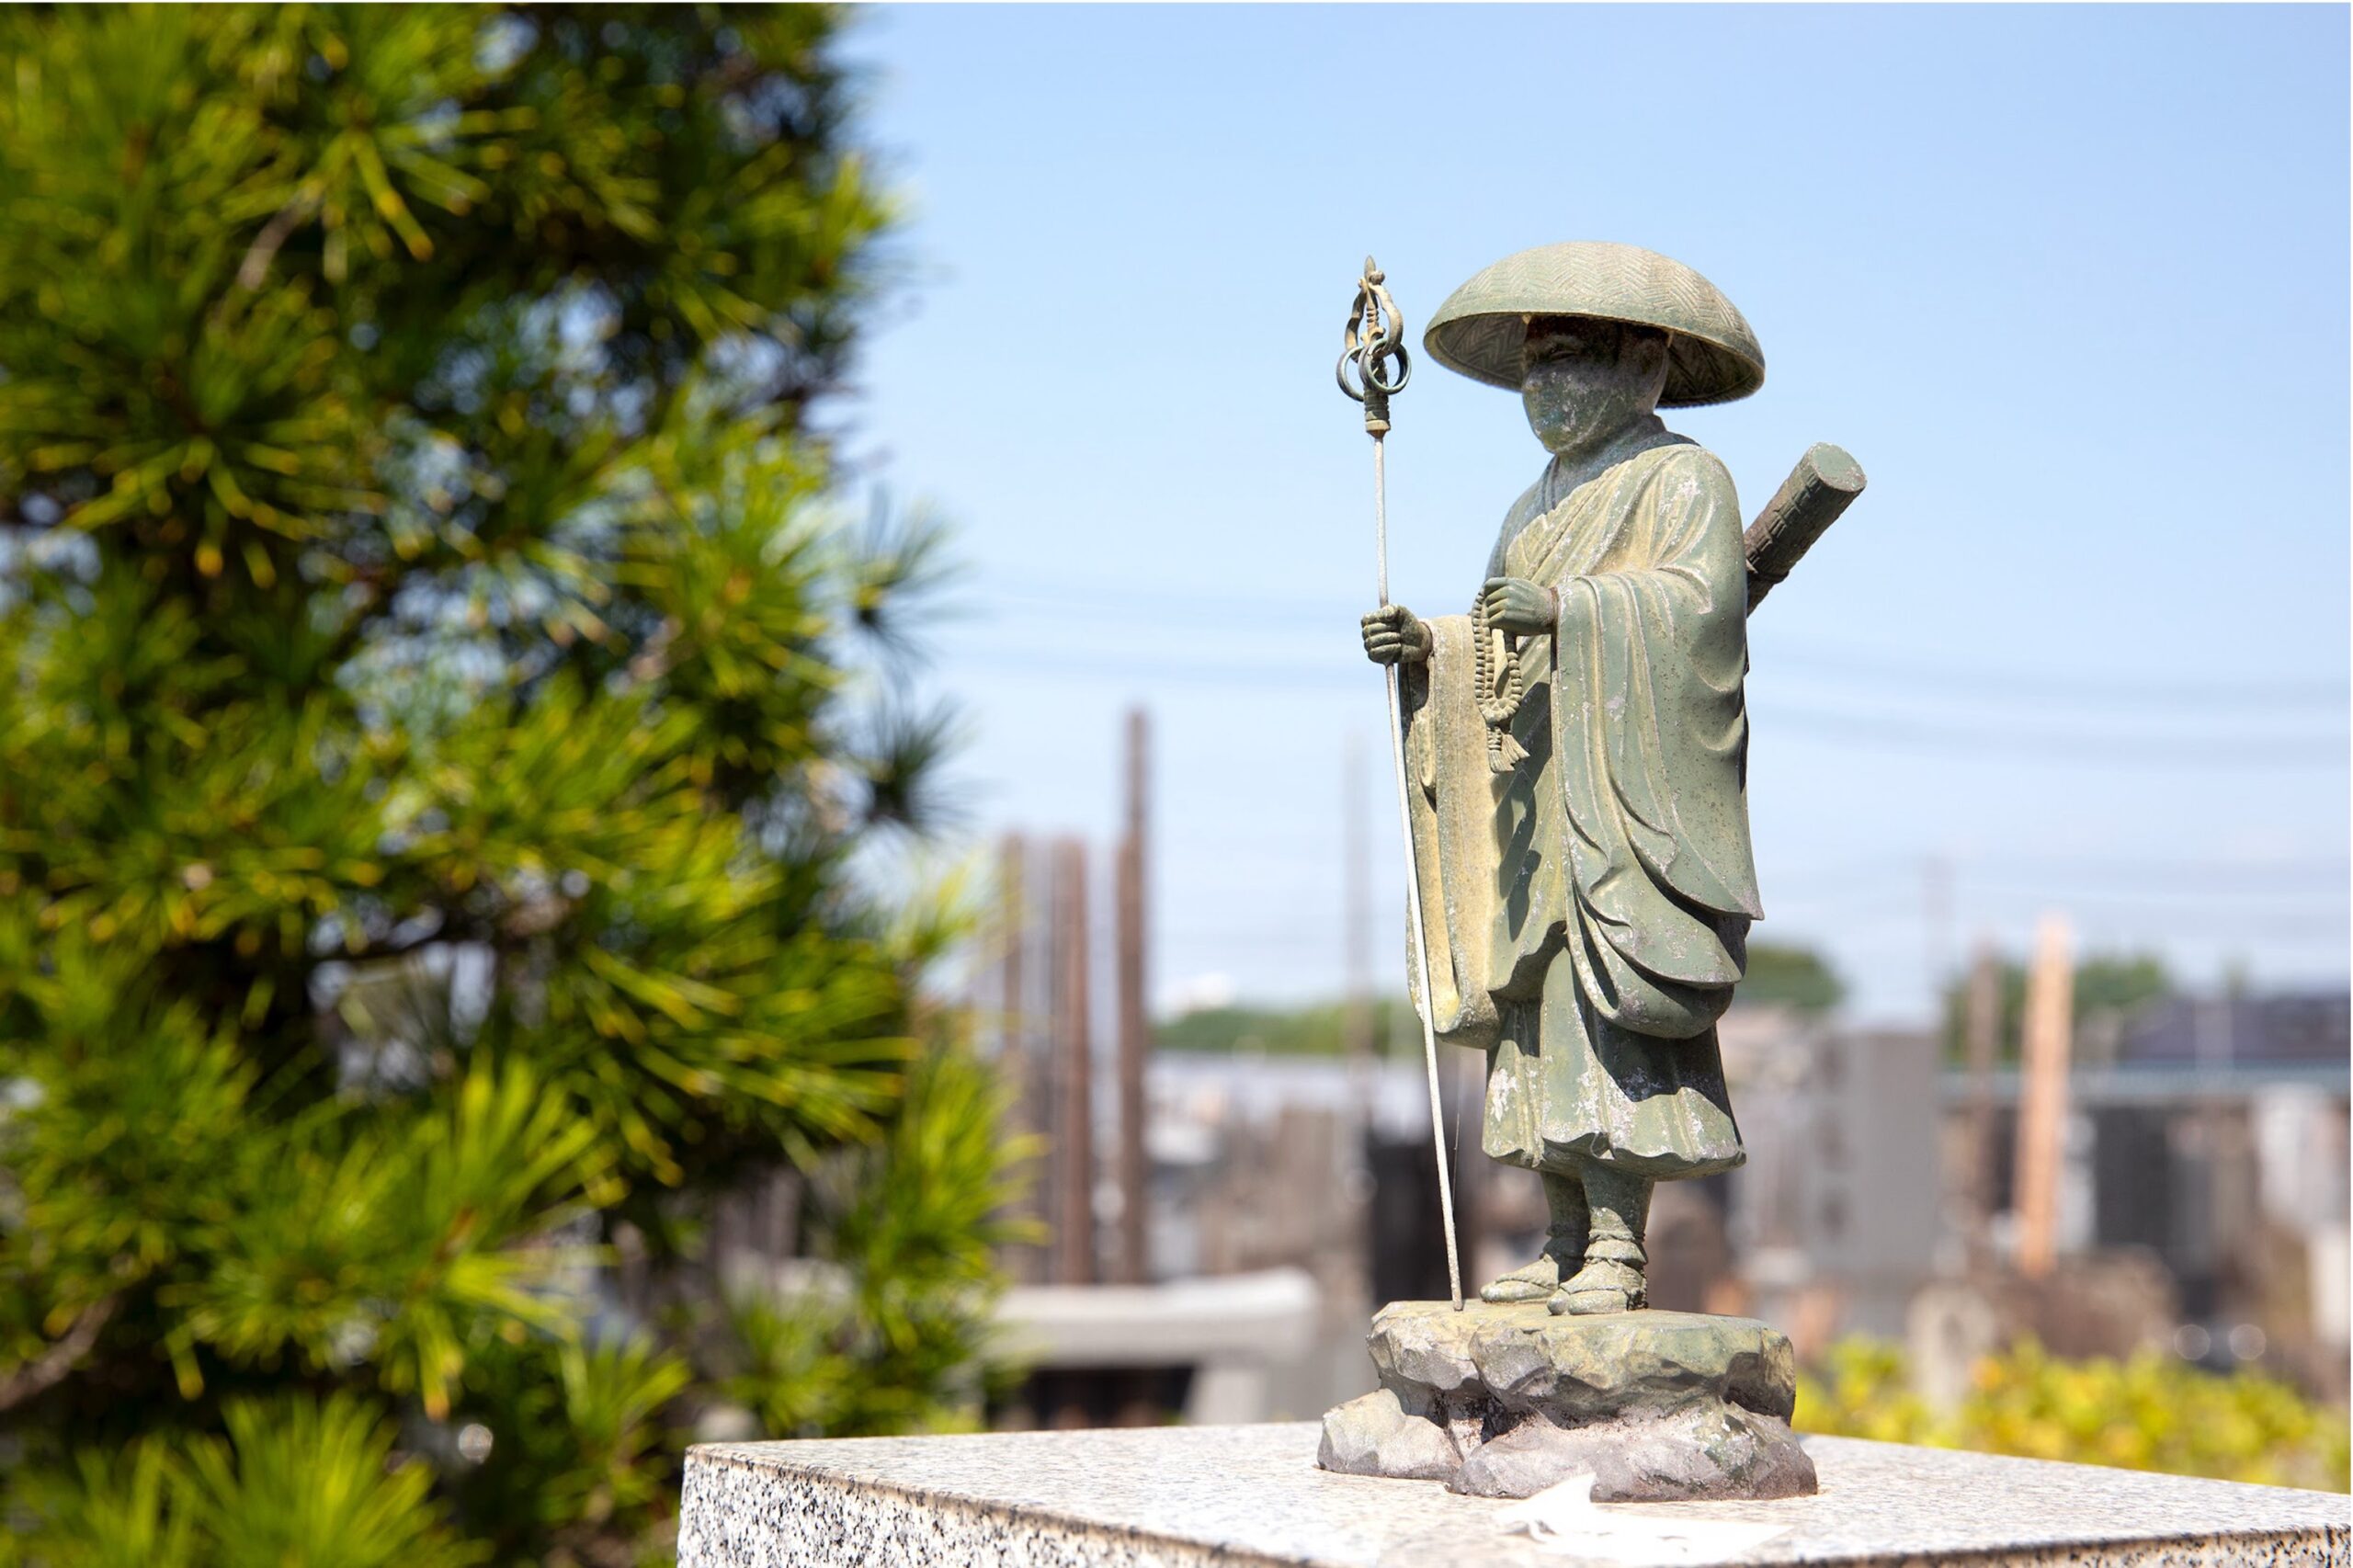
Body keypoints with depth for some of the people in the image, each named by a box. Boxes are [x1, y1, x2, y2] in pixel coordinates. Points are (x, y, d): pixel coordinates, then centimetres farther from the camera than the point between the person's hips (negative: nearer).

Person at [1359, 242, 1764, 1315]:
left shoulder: (1683, 480, 1)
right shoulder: (1535, 509, 25)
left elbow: (1703, 600, -16)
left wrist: (1568, 609, -28)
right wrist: (1427, 645, -1)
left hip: (1624, 794, -8)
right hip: (1531, 806, 8)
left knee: (1604, 1010, -15)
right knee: (1536, 1012, 2)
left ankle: (1618, 1249, -16)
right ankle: (1567, 1244, 5)